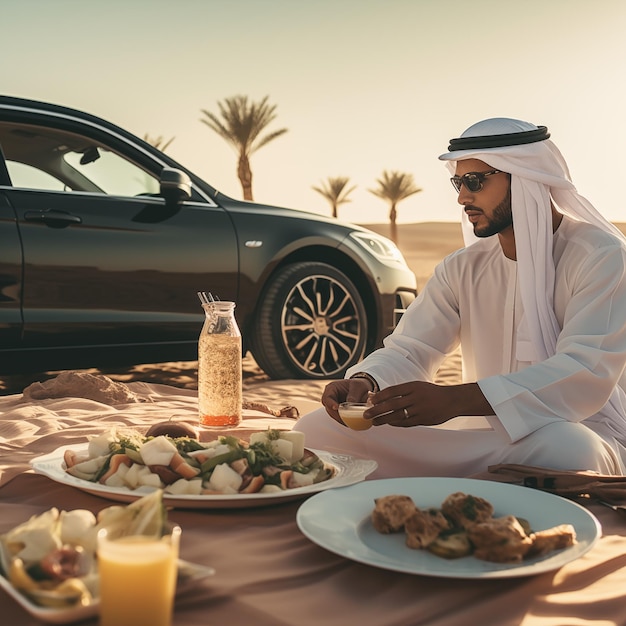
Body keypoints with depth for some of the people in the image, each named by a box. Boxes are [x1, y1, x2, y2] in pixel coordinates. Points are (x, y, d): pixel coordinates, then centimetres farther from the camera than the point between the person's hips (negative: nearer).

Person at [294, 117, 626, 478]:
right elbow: (408, 350, 3)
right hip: (483, 435, 4)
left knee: (563, 447, -43)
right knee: (321, 428, -10)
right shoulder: (463, 269, 8)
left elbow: (587, 373, -25)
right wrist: (365, 382, -23)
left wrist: (454, 400, -37)